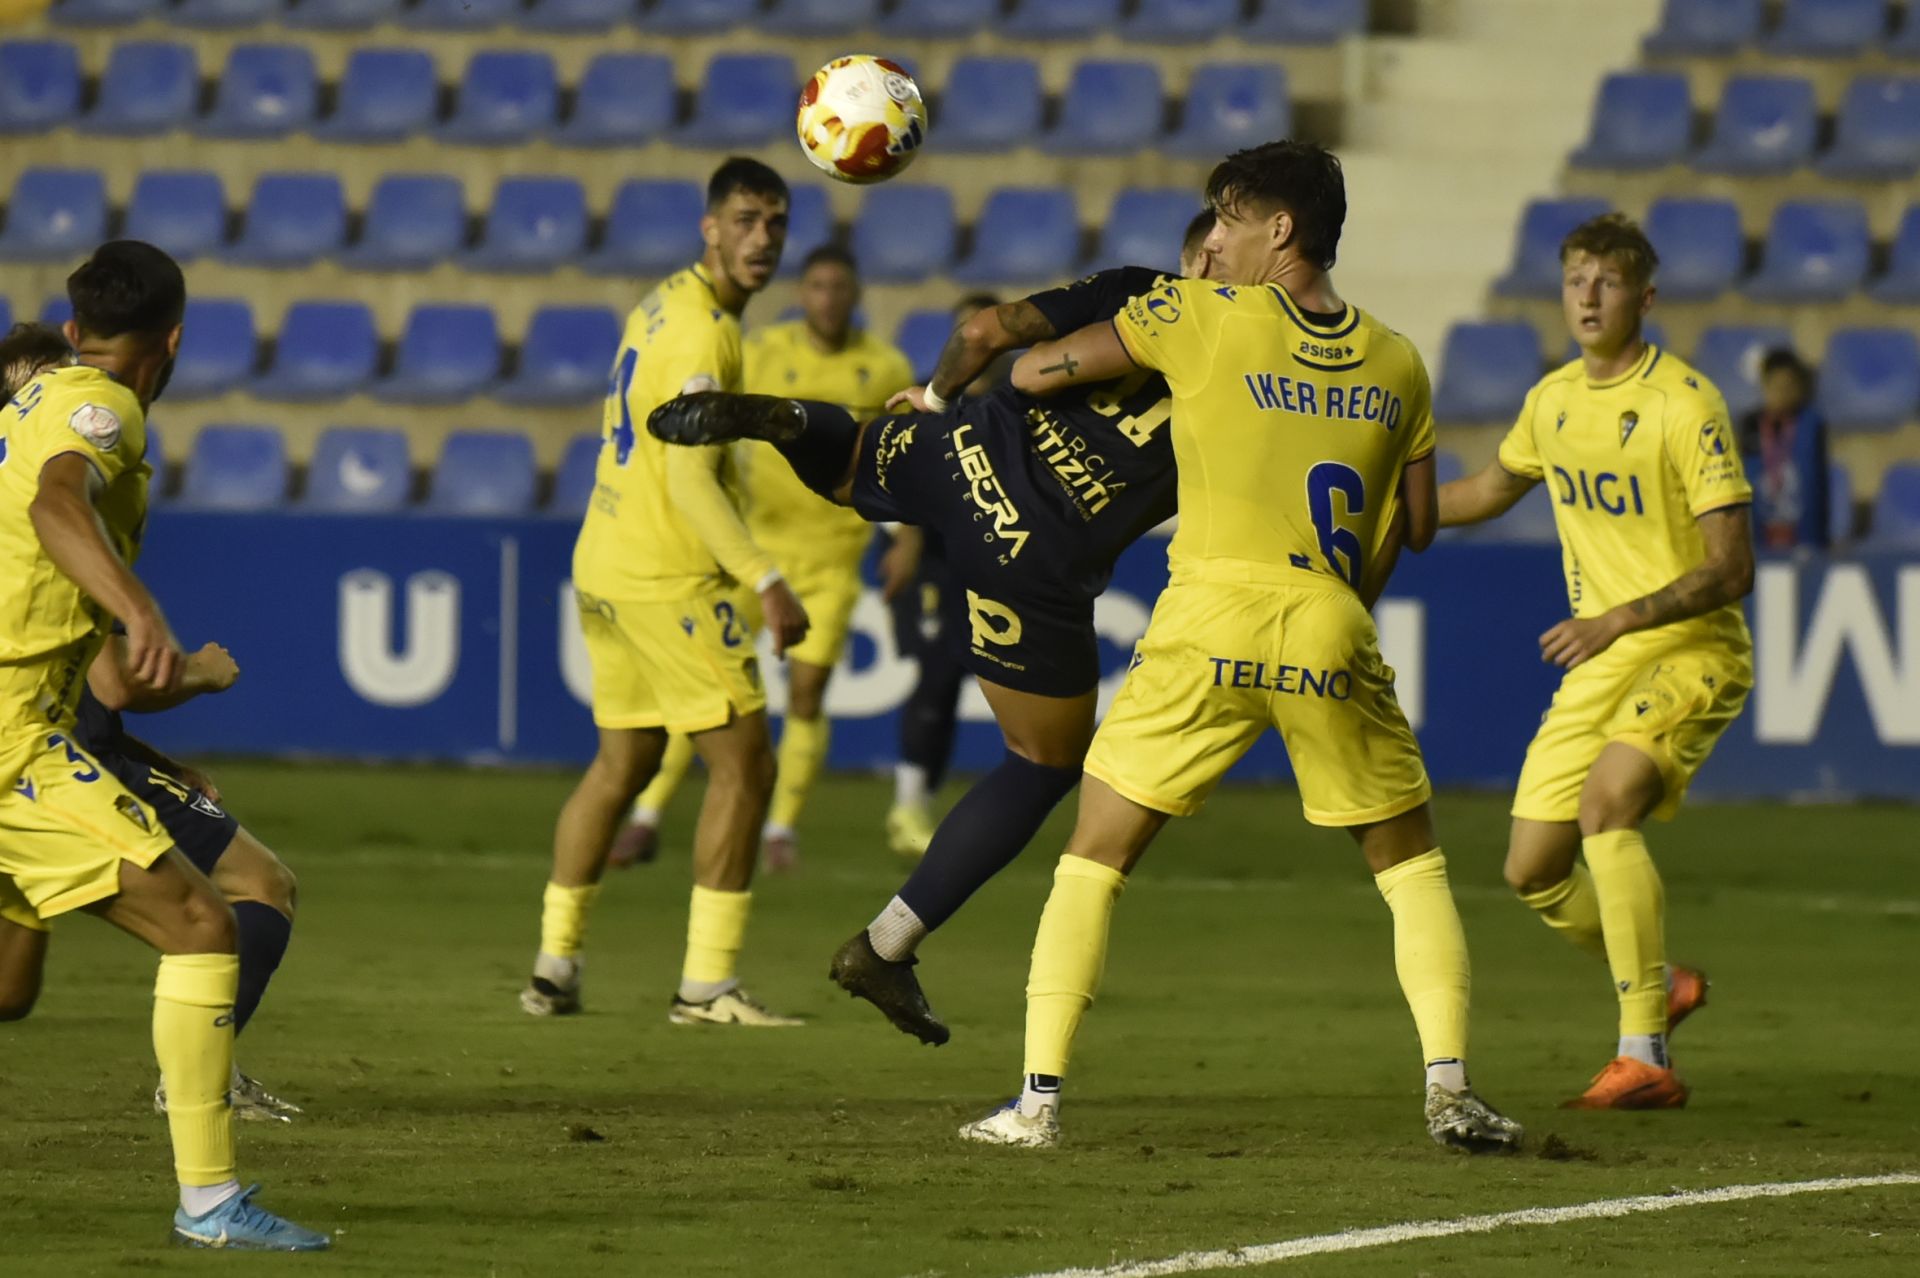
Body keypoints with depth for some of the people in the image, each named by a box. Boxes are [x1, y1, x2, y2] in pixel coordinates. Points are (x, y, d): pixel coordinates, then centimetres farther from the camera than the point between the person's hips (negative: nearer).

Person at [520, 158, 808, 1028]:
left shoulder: (663, 305, 14)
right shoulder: (702, 330, -17)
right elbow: (690, 481, -24)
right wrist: (765, 581, -28)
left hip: (605, 565, 10)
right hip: (669, 578, -10)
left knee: (621, 764, 17)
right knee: (743, 765, -5)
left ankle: (554, 966, 17)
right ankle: (707, 986, -7)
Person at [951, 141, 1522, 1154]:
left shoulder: (1203, 320, 1)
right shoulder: (1396, 365, 10)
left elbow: (1032, 372, 7)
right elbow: (1416, 529, 16)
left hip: (1207, 625, -2)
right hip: (1332, 637, 2)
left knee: (1092, 859, 8)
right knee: (1410, 862, 17)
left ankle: (1039, 1097, 0)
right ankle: (1450, 1085, 1)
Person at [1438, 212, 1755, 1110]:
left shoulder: (1685, 404, -16)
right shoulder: (1552, 400, 6)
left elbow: (1731, 571, -19)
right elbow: (1494, 488, 28)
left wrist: (1622, 617, -30)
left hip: (1693, 650, -7)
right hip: (1598, 663, 7)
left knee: (1606, 804, -31)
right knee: (1533, 869, 4)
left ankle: (1645, 1058, -28)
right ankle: (1657, 986, 33)